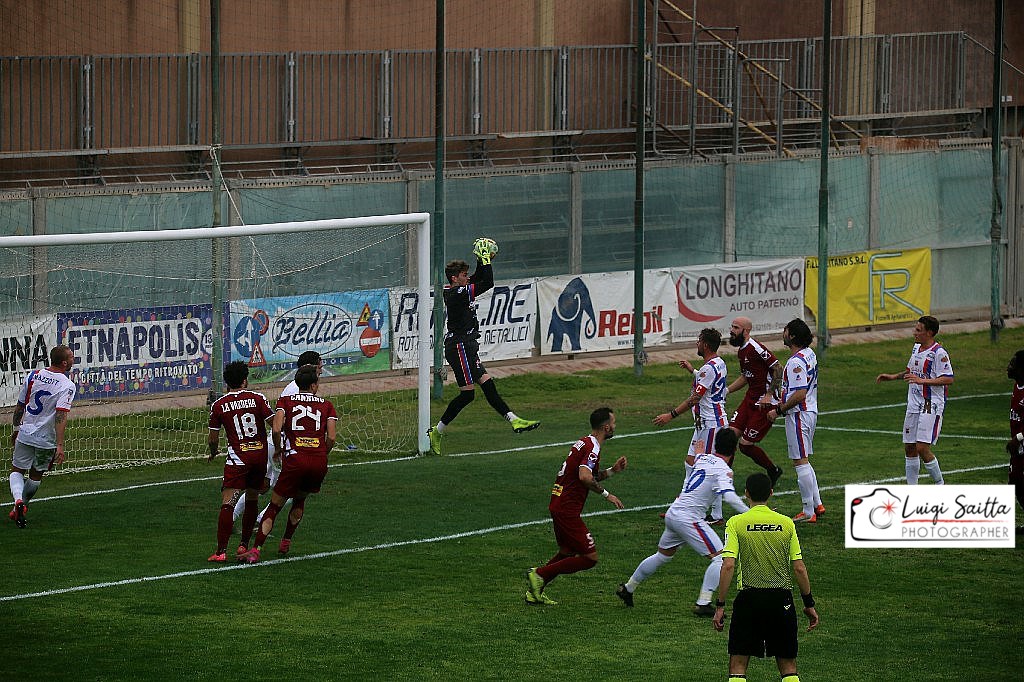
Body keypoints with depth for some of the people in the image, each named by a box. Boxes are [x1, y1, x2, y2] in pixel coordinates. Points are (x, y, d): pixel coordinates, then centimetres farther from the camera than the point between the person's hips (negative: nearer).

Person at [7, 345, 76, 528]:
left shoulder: (33, 375, 0)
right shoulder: (67, 386, -14)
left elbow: (19, 406, 8)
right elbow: (61, 416, -24)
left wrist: (16, 428, 23)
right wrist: (60, 446, -26)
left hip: (25, 433, 2)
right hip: (47, 438, -2)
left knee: (17, 470, 12)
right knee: (36, 476, 17)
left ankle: (18, 501, -13)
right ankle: (20, 509, 24)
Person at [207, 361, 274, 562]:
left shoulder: (218, 405, 1)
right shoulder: (258, 398, 2)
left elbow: (213, 438, 4)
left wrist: (213, 452, 25)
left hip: (238, 457, -3)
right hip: (261, 455, 3)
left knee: (228, 503, -8)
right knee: (252, 500, 19)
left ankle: (221, 551, -17)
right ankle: (244, 545, 24)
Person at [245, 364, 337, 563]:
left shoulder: (285, 401, 9)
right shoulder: (326, 405, 13)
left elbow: (276, 429, -6)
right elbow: (331, 437, 2)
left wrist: (279, 450, 11)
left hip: (295, 459, -2)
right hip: (319, 462, 2)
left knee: (275, 506, 3)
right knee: (300, 500, 28)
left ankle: (256, 550, -8)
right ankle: (285, 544, 31)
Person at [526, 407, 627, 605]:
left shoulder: (583, 443, 15)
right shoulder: (592, 448, -16)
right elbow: (585, 477, -31)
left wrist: (612, 470, 13)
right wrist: (606, 494, -21)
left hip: (558, 505, 10)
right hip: (568, 510, -10)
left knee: (567, 552, 25)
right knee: (590, 557, -6)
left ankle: (534, 592, 26)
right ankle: (540, 574, -5)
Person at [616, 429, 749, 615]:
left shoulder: (702, 458, 10)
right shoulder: (723, 469, -13)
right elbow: (729, 496, -28)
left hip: (673, 514, 8)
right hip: (689, 518, -8)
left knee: (662, 556, 27)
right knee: (720, 557, -7)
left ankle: (627, 588, 40)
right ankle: (703, 603, -15)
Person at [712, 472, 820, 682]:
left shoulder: (736, 523, -3)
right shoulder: (786, 523, 4)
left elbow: (728, 566, -10)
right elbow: (799, 568, 3)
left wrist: (720, 606, -5)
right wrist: (809, 604, 13)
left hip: (749, 597, -2)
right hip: (782, 598, 2)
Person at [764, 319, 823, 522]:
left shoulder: (796, 362, -22)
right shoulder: (809, 354, 10)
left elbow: (800, 394, -26)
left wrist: (779, 410, -16)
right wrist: (781, 403, 19)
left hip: (798, 414, -10)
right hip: (810, 412, 10)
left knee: (800, 463, -5)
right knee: (804, 461, 20)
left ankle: (808, 512, -1)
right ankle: (817, 504, 25)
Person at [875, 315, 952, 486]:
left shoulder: (939, 353, -15)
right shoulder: (917, 348, 12)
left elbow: (948, 379, -20)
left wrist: (922, 381, -26)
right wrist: (893, 377, 17)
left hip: (931, 406, -9)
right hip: (914, 404, 9)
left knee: (922, 448, -14)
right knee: (909, 448, 9)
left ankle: (939, 484, 4)